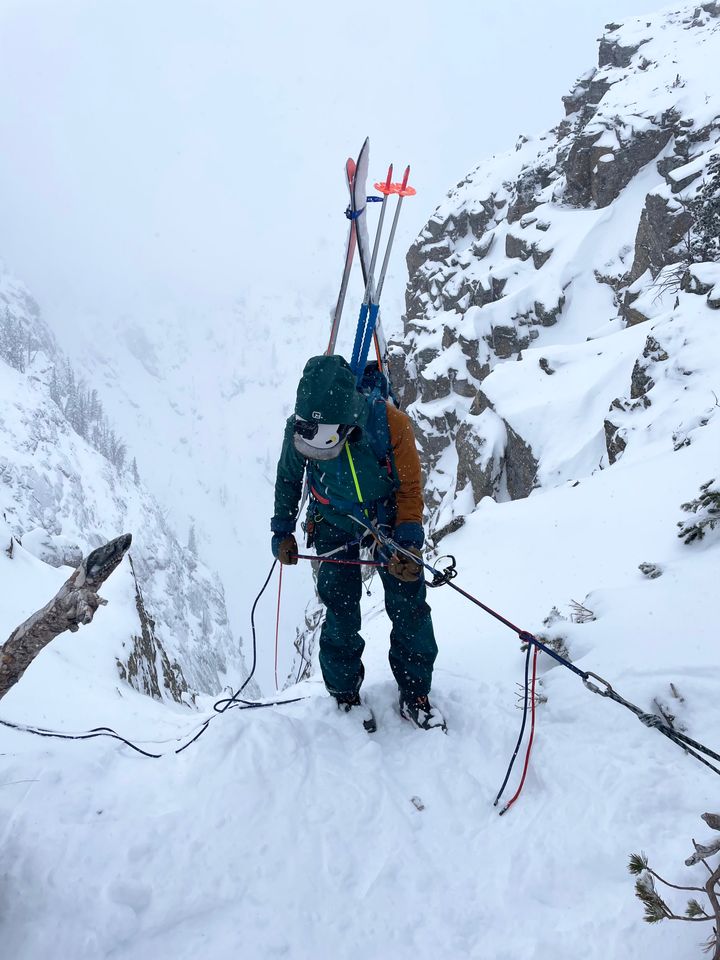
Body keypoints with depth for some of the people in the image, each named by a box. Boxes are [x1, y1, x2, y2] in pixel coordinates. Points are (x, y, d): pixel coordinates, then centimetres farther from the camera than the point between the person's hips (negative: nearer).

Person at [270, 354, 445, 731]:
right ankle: (345, 695, 18)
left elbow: (410, 489, -17)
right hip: (335, 524, 1)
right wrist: (283, 531, 1)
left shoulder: (390, 423, -31)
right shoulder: (300, 428, -25)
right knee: (341, 612, -1)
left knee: (408, 604, -1)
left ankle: (415, 695, 14)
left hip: (387, 517, 0)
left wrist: (407, 542, -26)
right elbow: (288, 478, -2)